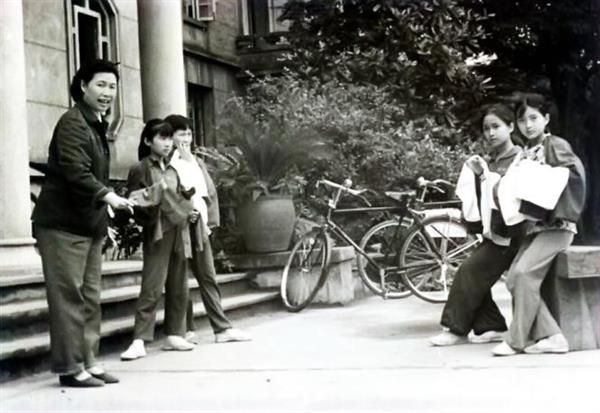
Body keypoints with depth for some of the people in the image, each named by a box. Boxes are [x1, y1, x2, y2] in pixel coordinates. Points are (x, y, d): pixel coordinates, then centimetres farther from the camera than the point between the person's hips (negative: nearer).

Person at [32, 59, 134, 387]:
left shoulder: (97, 126, 18)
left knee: (90, 298, 11)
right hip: (63, 224, -9)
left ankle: (88, 362, 17)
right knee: (68, 296, -7)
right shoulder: (72, 123, -11)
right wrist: (107, 196, -37)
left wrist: (103, 219, 21)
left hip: (90, 224, 9)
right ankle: (70, 367, -3)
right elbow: (75, 171, -24)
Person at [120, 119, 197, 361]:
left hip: (179, 232, 6)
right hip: (157, 234, -6)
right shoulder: (141, 169, -2)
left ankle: (174, 334, 18)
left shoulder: (173, 169, 16)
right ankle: (139, 341, -10)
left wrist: (188, 211, 9)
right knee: (152, 288, -11)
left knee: (178, 288, 9)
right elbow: (136, 205, -6)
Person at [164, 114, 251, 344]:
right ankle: (187, 330, 8)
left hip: (198, 224, 6)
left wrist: (209, 220, 5)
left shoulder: (196, 162, 16)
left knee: (208, 277, 6)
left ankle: (222, 328, 7)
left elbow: (210, 191, 14)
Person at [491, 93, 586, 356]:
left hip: (556, 225, -7)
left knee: (524, 273, -20)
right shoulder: (525, 153, 15)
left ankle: (516, 340, -11)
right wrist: (506, 192, 0)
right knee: (514, 278, -6)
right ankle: (551, 336, -3)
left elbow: (575, 175, -13)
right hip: (532, 226, 7)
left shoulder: (556, 146, -3)